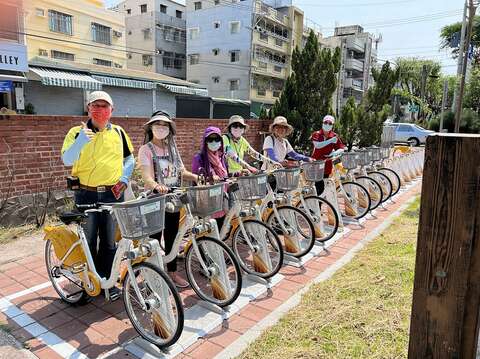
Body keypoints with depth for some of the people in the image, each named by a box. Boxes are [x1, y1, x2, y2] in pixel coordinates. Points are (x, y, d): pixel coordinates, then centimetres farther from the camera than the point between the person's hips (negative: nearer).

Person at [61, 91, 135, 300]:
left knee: (109, 241, 10)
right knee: (88, 241, 8)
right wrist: (81, 140, -27)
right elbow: (66, 160, -12)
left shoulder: (118, 132, 6)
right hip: (86, 194, -1)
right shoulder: (77, 132, -1)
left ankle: (108, 280, 24)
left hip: (113, 194, 2)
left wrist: (124, 179, 2)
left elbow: (130, 158, 16)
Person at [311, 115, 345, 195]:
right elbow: (317, 145, -21)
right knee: (319, 185, -9)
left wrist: (334, 153, -19)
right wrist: (330, 140, -21)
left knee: (322, 186, 7)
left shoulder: (334, 136, 4)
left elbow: (341, 149, 1)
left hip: (327, 165, 3)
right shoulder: (316, 134, -3)